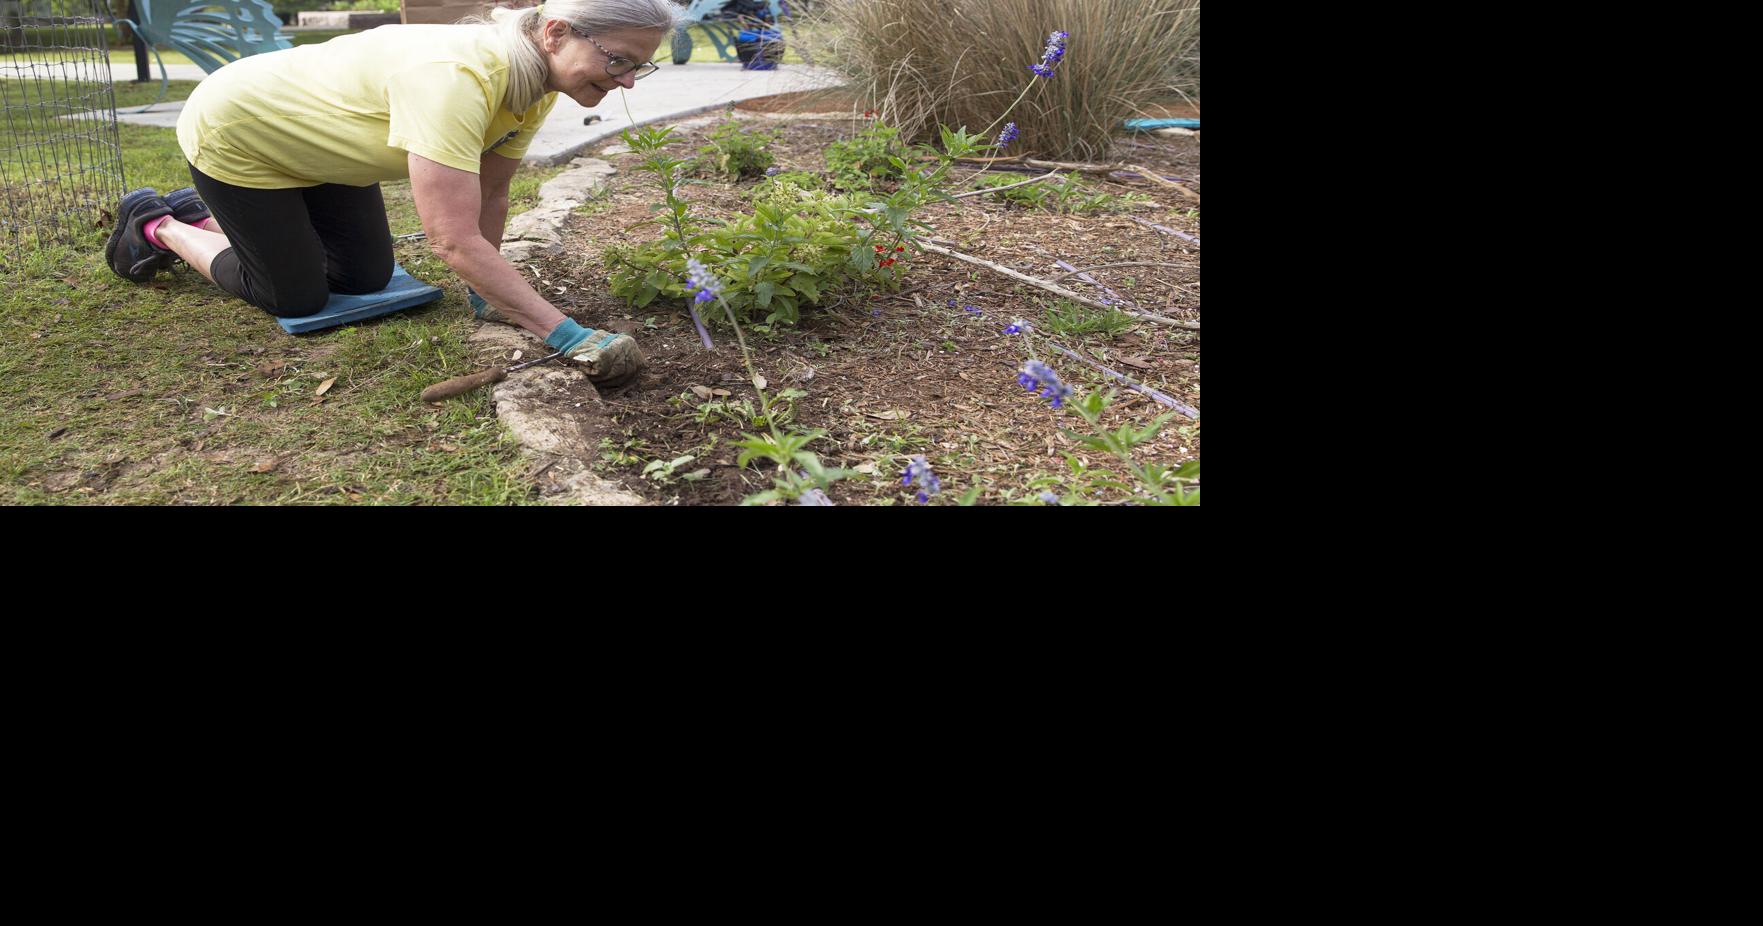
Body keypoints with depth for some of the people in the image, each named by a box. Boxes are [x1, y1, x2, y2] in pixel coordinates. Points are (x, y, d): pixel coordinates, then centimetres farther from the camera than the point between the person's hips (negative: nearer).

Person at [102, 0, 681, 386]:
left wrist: (486, 294, -4)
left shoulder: (533, 81, -16)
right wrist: (569, 336, -46)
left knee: (368, 279, 13)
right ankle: (157, 224, 25)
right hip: (236, 132, -8)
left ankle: (200, 213, 34)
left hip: (319, 142, 8)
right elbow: (455, 242, -46)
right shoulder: (455, 79, -42)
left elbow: (489, 197, -6)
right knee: (298, 298, 0)